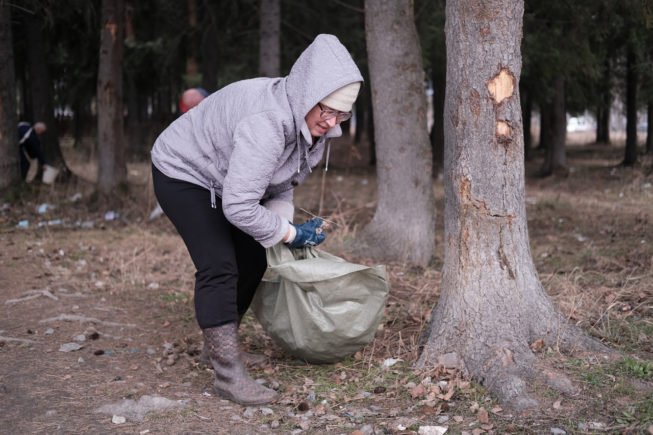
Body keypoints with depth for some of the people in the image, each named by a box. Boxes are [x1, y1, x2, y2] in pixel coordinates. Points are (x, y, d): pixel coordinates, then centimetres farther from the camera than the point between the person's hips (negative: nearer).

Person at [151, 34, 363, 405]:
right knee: (219, 266, -18)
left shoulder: (309, 120, -11)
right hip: (182, 173, -9)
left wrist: (283, 221, -12)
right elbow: (239, 207, -38)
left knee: (252, 262, 8)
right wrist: (290, 234, -25)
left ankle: (220, 345, 25)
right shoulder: (265, 123, -39)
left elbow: (282, 183, 4)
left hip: (221, 180, 9)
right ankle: (228, 374, -13)